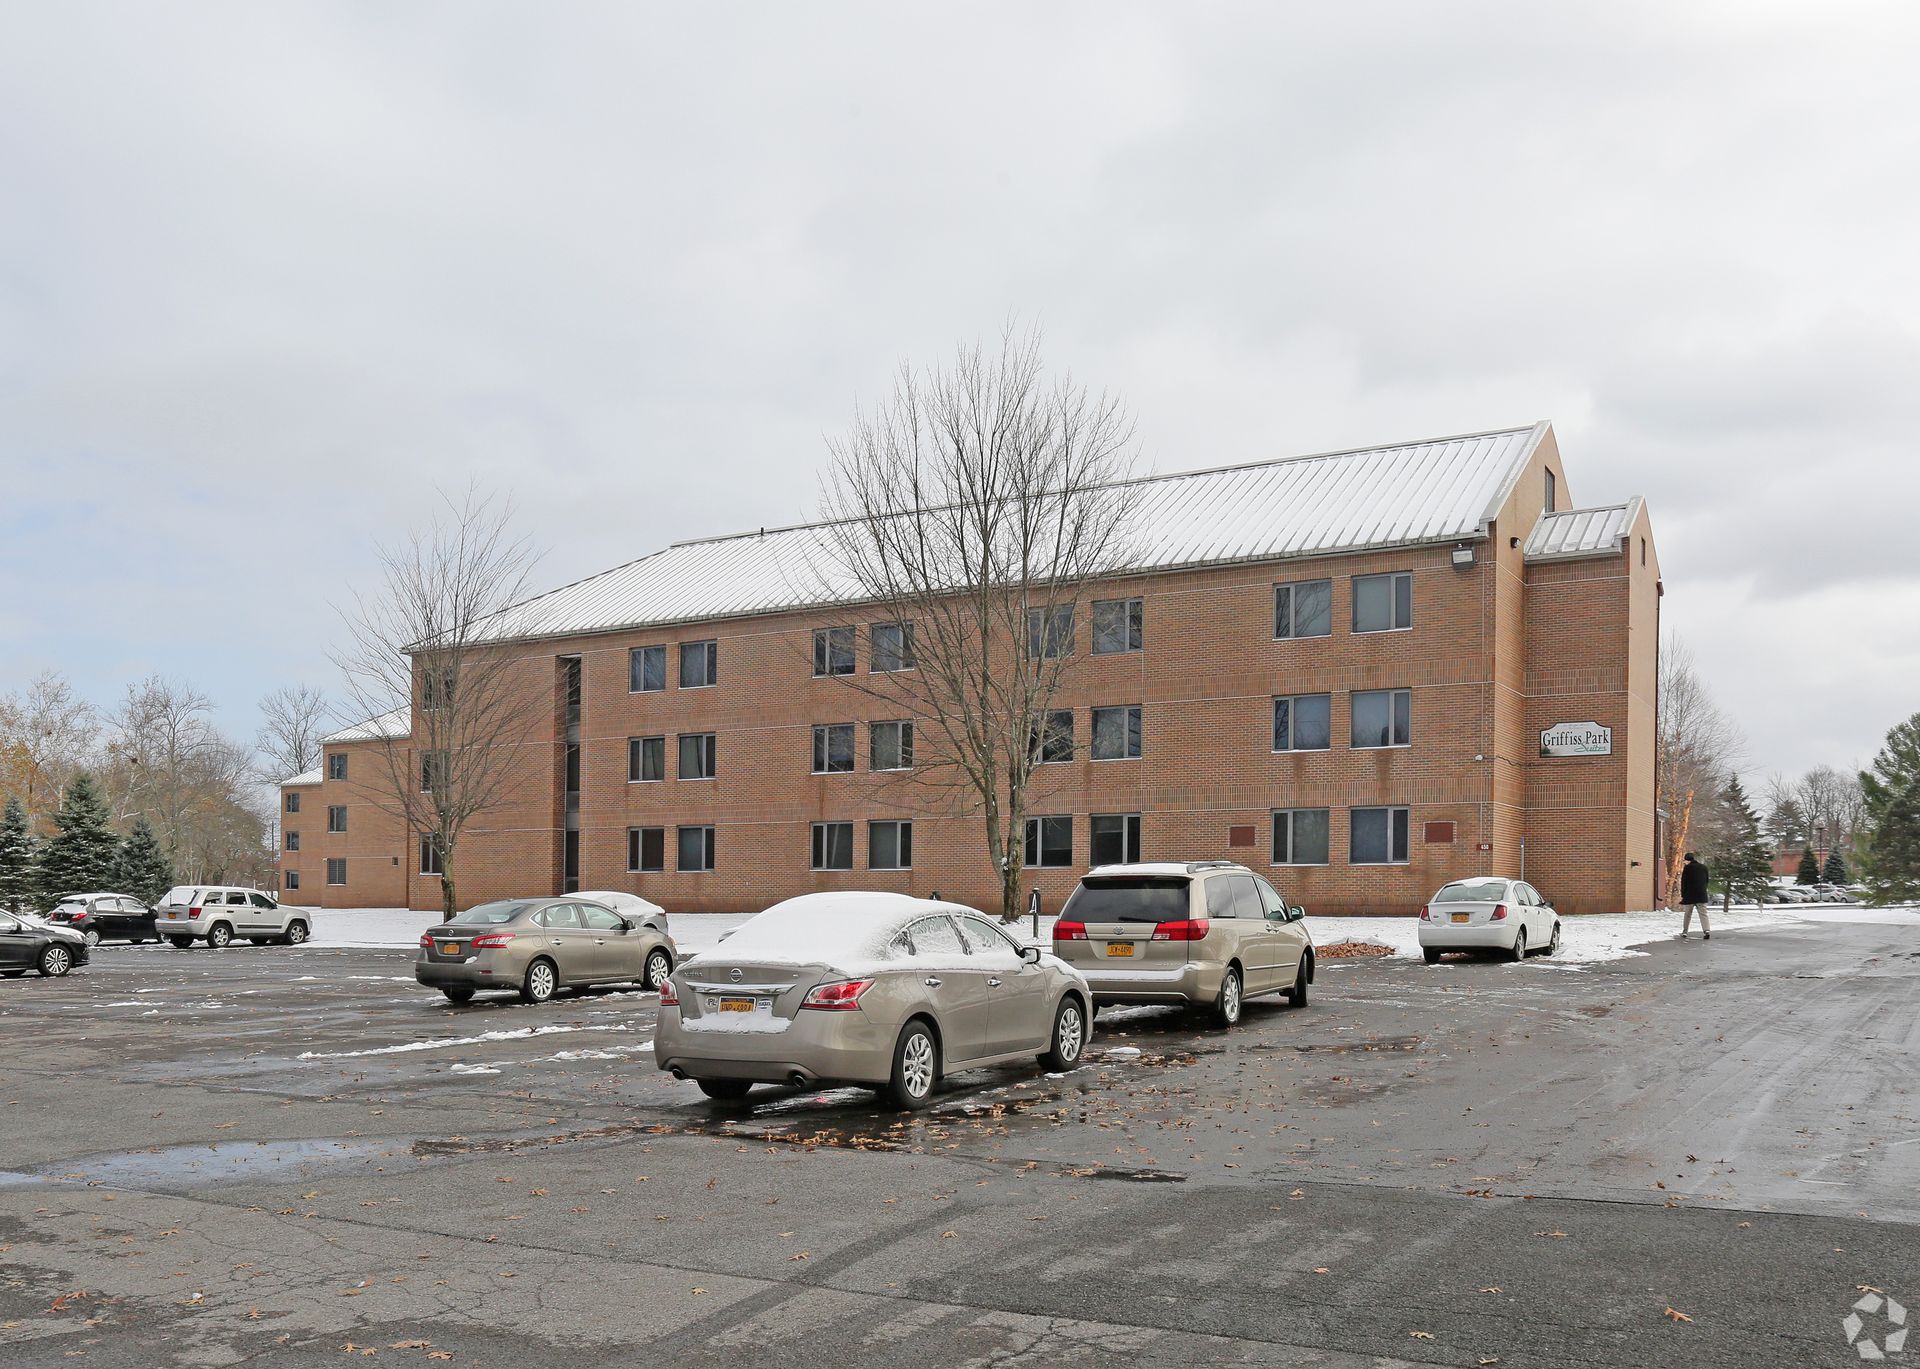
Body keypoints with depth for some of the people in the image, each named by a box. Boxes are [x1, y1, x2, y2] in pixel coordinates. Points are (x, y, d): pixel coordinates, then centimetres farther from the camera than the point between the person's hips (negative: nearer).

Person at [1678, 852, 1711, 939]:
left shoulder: (1687, 868, -6)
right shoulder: (1704, 867, 10)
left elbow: (1683, 882, -6)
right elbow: (1706, 881, 15)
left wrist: (1682, 895, -2)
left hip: (1689, 895, -3)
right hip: (1702, 895, 3)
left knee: (1687, 914, 9)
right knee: (1703, 914, -1)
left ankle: (1684, 931, 14)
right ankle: (1707, 930, -18)